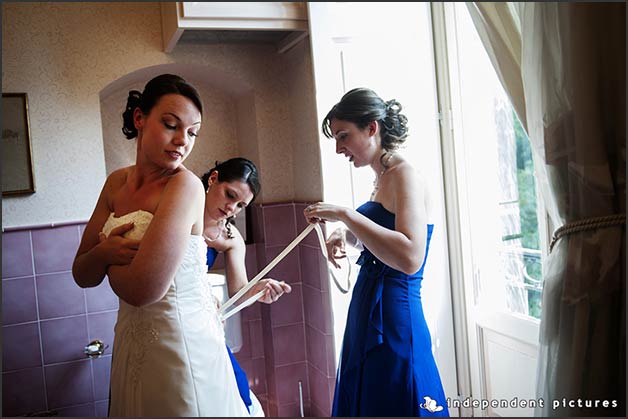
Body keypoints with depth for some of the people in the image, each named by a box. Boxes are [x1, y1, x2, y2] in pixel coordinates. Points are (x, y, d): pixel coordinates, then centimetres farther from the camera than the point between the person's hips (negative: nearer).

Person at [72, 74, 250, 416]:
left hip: (181, 347, -7)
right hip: (131, 345, 7)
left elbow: (143, 290, -26)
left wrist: (111, 261, -7)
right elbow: (82, 276, 5)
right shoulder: (118, 182, 2)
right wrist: (104, 251, -15)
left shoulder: (185, 185, -19)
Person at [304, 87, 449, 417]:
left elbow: (410, 259, -30)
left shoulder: (404, 175, -15)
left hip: (394, 325, -9)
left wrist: (345, 214, -26)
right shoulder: (381, 179, 11)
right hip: (369, 320, 9)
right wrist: (345, 234, 8)